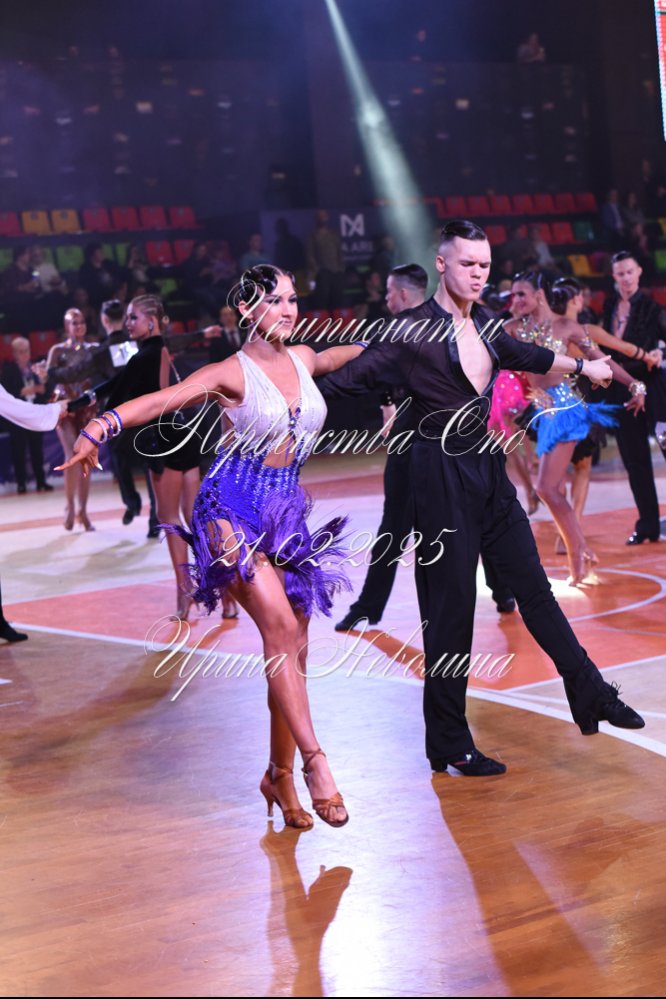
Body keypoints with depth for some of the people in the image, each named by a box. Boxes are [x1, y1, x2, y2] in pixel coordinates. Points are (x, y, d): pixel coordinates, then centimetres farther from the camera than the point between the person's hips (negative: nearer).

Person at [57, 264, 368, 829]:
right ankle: (313, 761, -19)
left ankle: (280, 775, 14)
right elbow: (160, 401, -22)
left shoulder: (302, 359, 9)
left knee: (293, 649, 2)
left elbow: (340, 356, 34)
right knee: (280, 626, -22)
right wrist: (99, 428, -36)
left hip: (288, 515, 6)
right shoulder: (233, 373, -8)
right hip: (234, 511, -6)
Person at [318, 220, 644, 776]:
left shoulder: (484, 324, 9)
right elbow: (347, 379, -14)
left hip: (488, 470, 7)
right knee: (452, 607, -1)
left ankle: (592, 695, 24)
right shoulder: (414, 332, -12)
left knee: (532, 585, 13)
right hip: (443, 475, -7)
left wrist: (583, 366, 43)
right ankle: (450, 745, 10)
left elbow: (524, 355, 29)